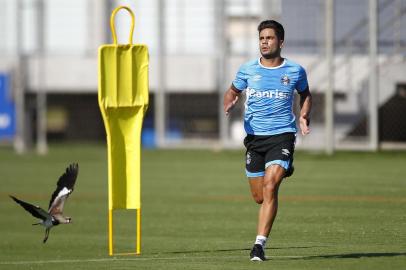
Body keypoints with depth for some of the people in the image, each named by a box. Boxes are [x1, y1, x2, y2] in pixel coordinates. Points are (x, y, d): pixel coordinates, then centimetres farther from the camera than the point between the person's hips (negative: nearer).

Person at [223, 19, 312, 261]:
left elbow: (305, 94, 20)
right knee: (259, 196, 7)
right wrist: (229, 104, -5)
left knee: (270, 187, -21)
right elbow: (232, 92, 18)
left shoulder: (295, 71, 1)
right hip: (254, 137, 3)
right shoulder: (247, 70, 3)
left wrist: (304, 116, 1)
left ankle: (260, 245, -19)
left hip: (282, 135, -2)